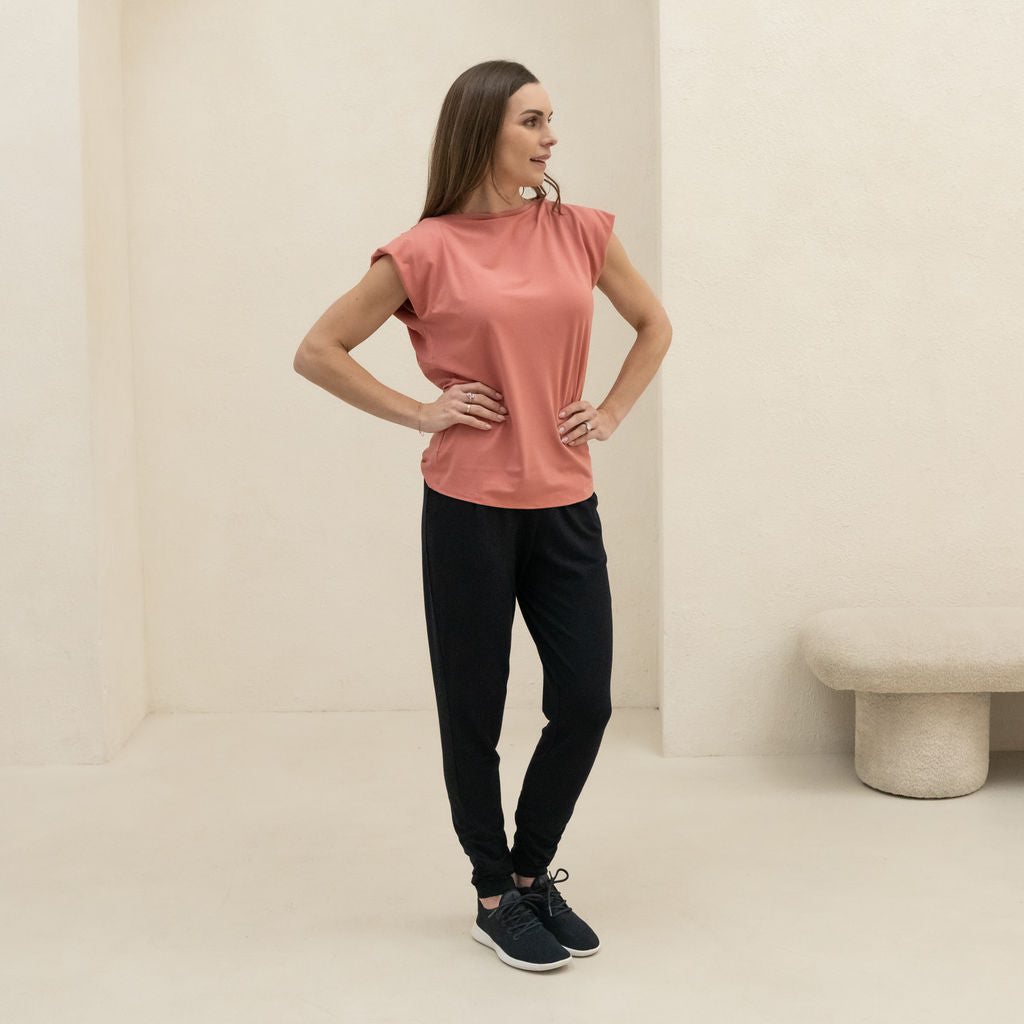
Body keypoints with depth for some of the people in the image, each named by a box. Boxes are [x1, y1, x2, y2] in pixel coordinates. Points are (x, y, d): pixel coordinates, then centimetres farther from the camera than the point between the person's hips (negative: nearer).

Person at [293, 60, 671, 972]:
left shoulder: (579, 231, 4)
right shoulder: (429, 252, -6)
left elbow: (654, 325, 19)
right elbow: (317, 351, -1)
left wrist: (612, 413, 7)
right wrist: (419, 412, -7)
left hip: (564, 504, 4)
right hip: (469, 508, -3)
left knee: (586, 701, 5)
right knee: (474, 709, 7)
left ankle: (533, 872, 28)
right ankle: (495, 899, 25)